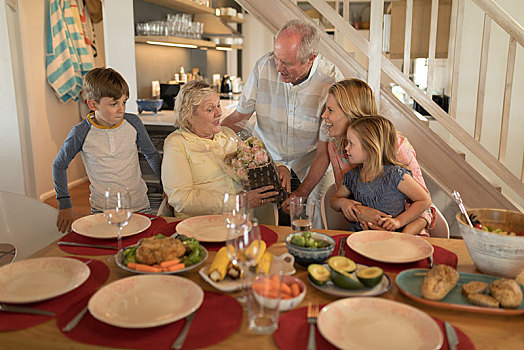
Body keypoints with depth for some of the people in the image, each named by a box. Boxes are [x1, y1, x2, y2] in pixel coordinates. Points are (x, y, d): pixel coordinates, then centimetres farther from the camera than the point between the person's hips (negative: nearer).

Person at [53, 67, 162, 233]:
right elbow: (59, 165, 6)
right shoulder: (81, 133, -9)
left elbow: (152, 155, 12)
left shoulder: (133, 123, -4)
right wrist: (65, 206, 4)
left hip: (140, 206, 2)